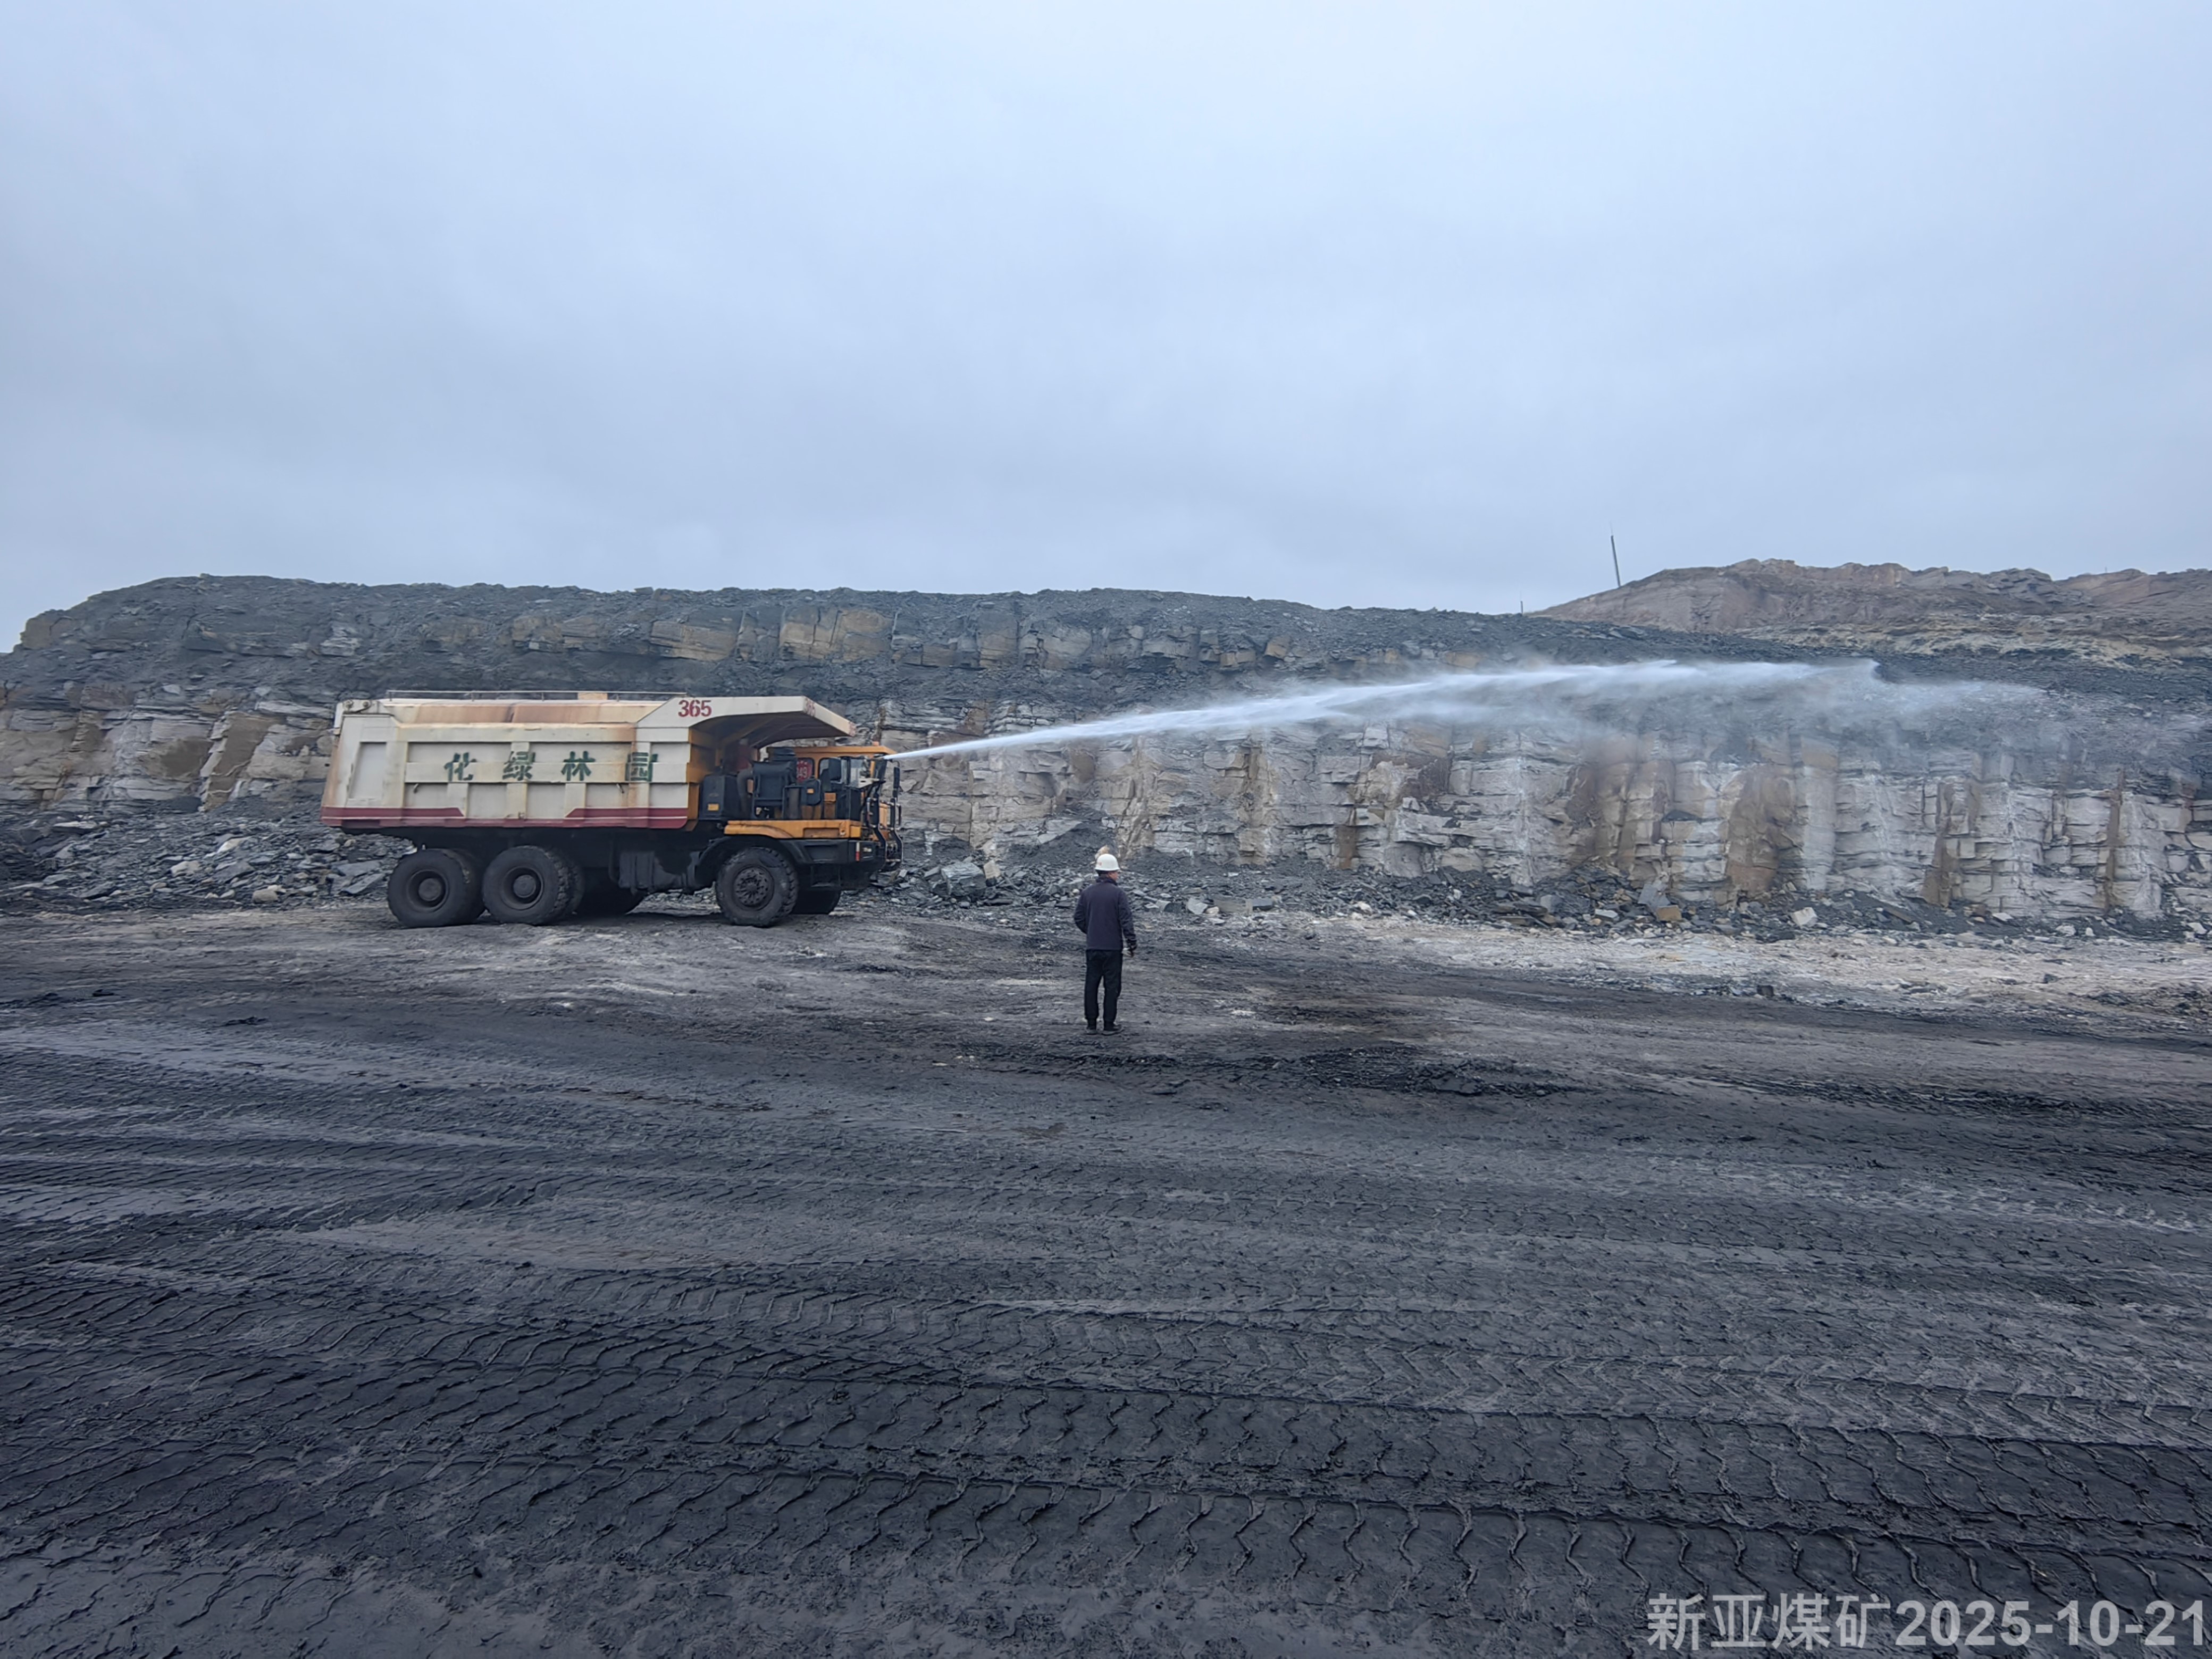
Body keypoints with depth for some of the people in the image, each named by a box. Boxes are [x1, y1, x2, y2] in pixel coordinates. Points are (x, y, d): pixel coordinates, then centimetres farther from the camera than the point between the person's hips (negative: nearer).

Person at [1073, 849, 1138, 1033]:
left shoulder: (1087, 892, 3)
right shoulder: (1118, 893, -10)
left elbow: (1079, 918, 7)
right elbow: (1127, 921, -11)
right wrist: (1132, 944, -5)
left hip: (1092, 947, 4)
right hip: (1113, 947, -4)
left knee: (1091, 984, 10)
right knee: (1112, 985, 4)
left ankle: (1091, 1023, 13)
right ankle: (1109, 1024, 6)